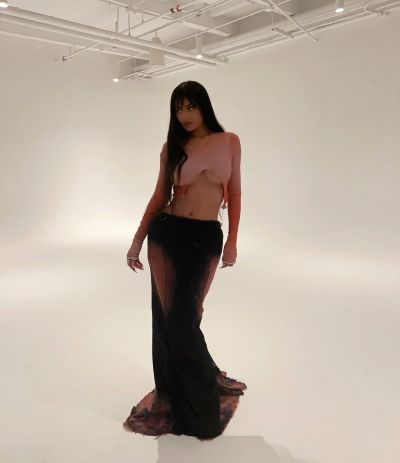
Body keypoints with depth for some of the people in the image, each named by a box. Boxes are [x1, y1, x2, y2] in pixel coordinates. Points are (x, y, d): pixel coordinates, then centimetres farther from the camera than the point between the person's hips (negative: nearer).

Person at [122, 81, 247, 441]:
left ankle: (201, 396, 25)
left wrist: (232, 241, 2)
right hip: (167, 233, 2)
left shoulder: (230, 142, 4)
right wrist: (137, 240, 5)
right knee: (168, 316, 5)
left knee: (183, 317, -1)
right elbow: (159, 196, 8)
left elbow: (234, 193, 6)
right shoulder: (172, 147, 6)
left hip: (206, 238, -1)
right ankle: (179, 397, 28)